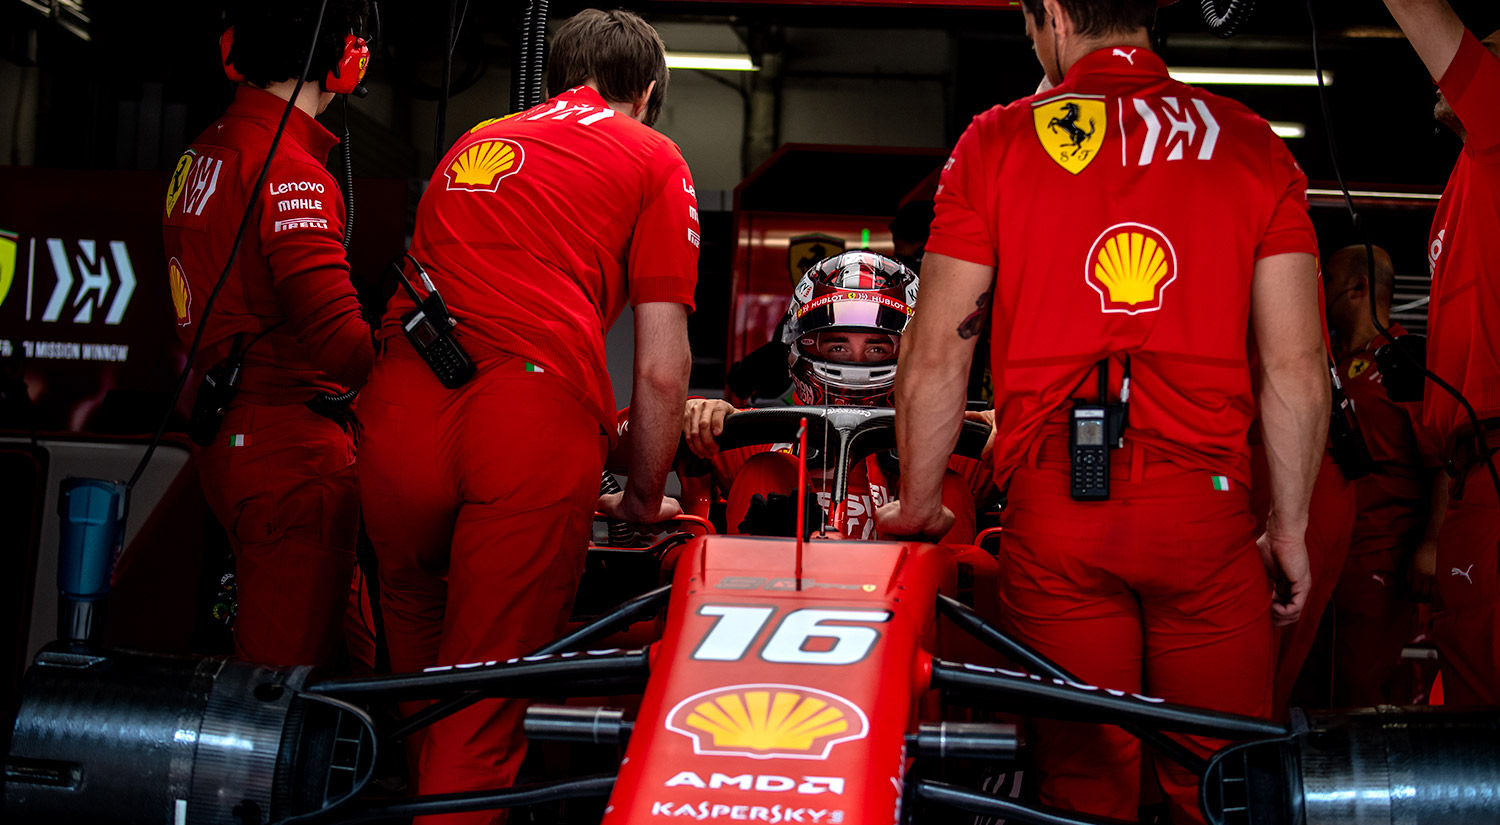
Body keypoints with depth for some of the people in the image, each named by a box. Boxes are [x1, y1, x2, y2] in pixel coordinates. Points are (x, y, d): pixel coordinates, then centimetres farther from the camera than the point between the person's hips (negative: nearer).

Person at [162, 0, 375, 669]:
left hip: (231, 433, 10)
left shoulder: (200, 156, 13)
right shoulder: (286, 170, -18)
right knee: (289, 661, -3)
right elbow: (338, 337, -26)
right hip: (292, 445, -10)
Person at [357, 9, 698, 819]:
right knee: (487, 690, 5)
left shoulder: (473, 142, 31)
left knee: (424, 666, 25)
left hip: (401, 402, 4)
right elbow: (660, 370, 10)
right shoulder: (651, 158, 16)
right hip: (536, 419, -4)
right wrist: (644, 498, 26)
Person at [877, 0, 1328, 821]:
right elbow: (1296, 365, 5)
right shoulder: (1253, 145, 9)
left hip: (1052, 510, 0)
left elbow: (935, 355, 4)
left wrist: (917, 503, 16)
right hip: (1205, 507, 0)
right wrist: (1289, 526, 14)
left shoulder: (996, 140, 6)